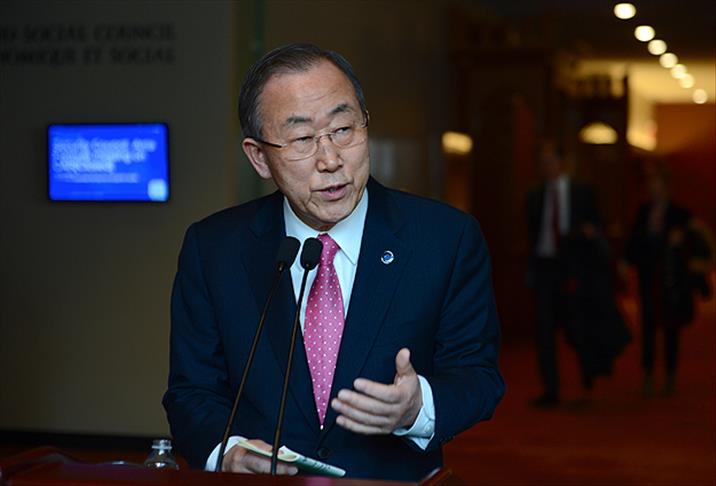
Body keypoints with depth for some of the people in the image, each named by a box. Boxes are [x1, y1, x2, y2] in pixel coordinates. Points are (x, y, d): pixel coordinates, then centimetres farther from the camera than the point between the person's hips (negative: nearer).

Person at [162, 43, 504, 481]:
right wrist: (225, 452, -14)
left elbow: (478, 374, 2)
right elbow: (193, 388, 6)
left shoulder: (450, 239, -1)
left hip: (397, 480, 0)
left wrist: (418, 408, -19)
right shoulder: (212, 249, 3)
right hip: (261, 481, 1)